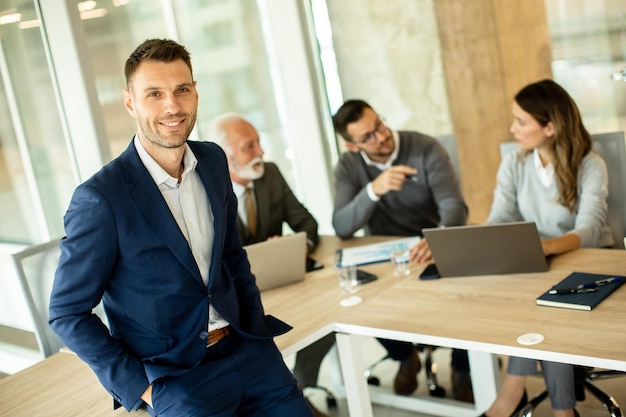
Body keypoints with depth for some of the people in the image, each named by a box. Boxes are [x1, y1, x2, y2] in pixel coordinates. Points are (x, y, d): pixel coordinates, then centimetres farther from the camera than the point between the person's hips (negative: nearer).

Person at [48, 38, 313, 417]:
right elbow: (68, 314, -8)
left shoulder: (213, 160, 3)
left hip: (243, 348, 5)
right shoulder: (100, 198, -15)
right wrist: (138, 386, -11)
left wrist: (257, 329, 7)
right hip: (172, 373, -5)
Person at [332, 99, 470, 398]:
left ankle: (462, 368, 5)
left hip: (432, 250, -2)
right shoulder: (348, 166, -6)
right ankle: (405, 357, 11)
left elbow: (454, 205, -22)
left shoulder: (426, 148, -12)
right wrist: (373, 190, -35)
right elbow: (342, 228, -17)